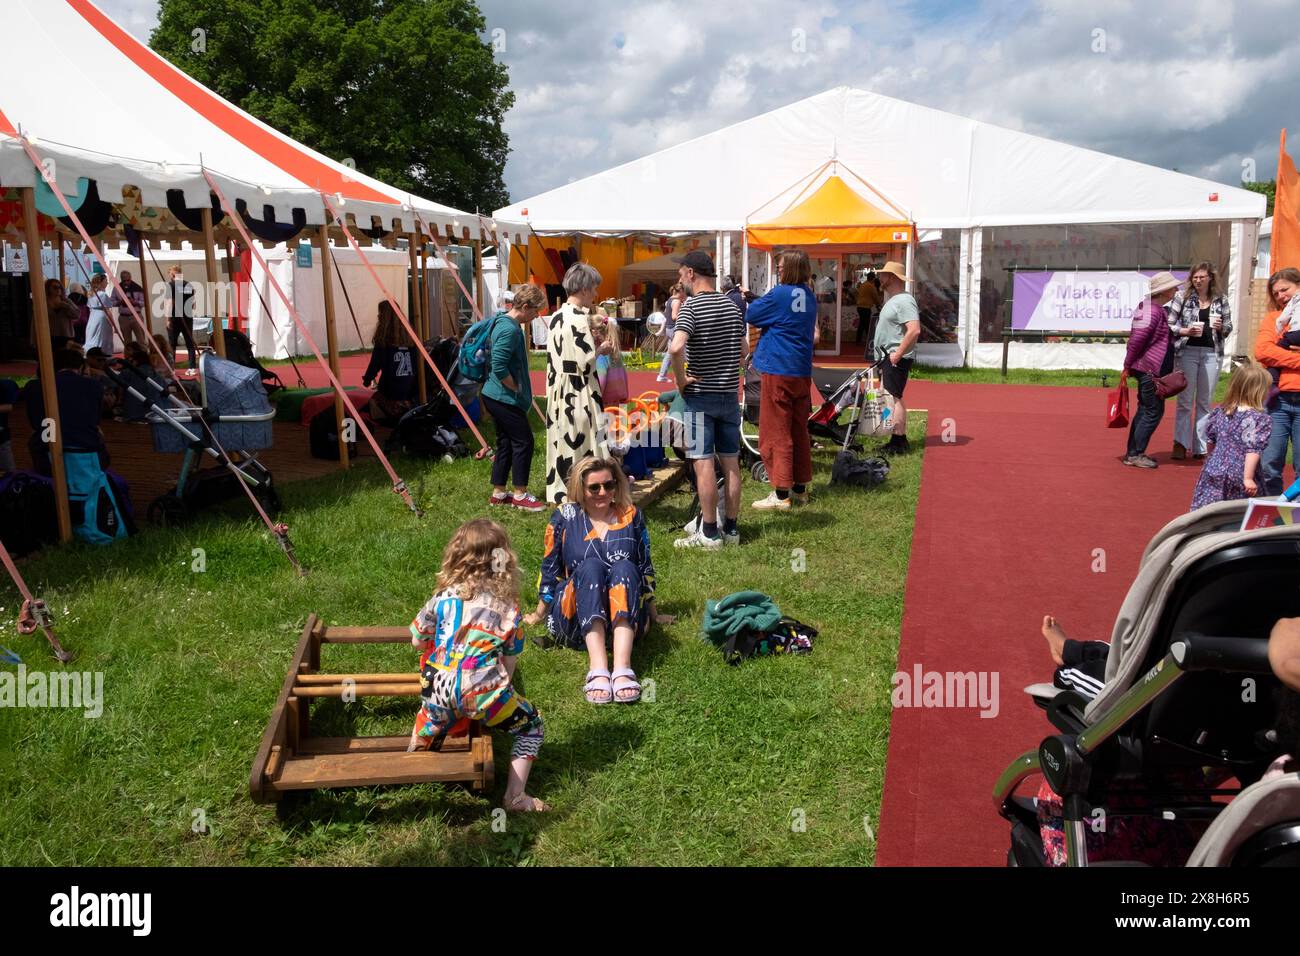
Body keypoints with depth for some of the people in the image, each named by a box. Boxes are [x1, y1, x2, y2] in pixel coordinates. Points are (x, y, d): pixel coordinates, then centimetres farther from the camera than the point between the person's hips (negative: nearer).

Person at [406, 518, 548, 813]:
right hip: (483, 696, -2)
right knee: (532, 727, 16)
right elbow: (510, 662, 4)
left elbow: (418, 641, 14)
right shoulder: (509, 607, 1)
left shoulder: (443, 598, 4)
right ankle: (515, 796, 11)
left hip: (439, 690, 2)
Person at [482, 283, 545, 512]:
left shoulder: (503, 321, 12)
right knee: (523, 440, -3)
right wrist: (516, 388, -13)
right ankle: (520, 495, 6)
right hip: (505, 398, -10)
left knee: (506, 442, 14)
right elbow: (499, 367, -27)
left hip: (496, 396, 10)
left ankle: (498, 493, 22)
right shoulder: (510, 329, -20)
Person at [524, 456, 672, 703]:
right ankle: (598, 669, -49)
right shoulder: (564, 517, 7)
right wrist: (539, 614, 17)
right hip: (575, 622, -1)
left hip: (624, 619, 1)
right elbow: (550, 570, 13)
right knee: (591, 566, -30)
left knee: (624, 567, -28)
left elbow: (645, 569, 17)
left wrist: (654, 615, 21)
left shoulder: (632, 516, 11)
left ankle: (622, 668, -49)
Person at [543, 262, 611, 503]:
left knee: (562, 442, 14)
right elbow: (586, 363, -20)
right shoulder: (579, 318, -16)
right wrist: (602, 349, -2)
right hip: (579, 394, -8)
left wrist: (594, 347, 17)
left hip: (558, 392, 8)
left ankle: (559, 493, 22)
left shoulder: (556, 316, 9)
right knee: (581, 444, -2)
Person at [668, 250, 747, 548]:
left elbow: (676, 347, -28)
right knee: (731, 463, 9)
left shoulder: (691, 307, -13)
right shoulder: (732, 307, 9)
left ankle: (709, 533, 1)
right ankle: (731, 529, 16)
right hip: (730, 394, 7)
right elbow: (744, 351, 16)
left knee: (703, 463, -2)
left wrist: (681, 381, -15)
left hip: (700, 396, -6)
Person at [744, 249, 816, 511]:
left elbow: (751, 316, -6)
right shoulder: (808, 296, 10)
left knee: (776, 433, -4)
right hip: (803, 371, 8)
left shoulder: (780, 294, -13)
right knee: (799, 431, 14)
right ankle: (800, 488, 21)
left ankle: (781, 494, -5)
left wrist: (752, 300, 15)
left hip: (778, 371, -8)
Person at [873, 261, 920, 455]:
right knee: (893, 398, 14)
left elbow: (914, 330, -26)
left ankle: (898, 442, -8)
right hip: (888, 357, 11)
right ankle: (900, 440, 21)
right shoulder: (893, 300, 18)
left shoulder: (904, 300, -16)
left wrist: (898, 353, -26)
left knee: (894, 398, -11)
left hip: (896, 358, -11)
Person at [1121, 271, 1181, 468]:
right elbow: (1136, 340, -19)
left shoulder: (1148, 307, 14)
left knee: (1144, 411, 13)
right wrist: (1127, 366, -12)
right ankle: (1135, 454, -1)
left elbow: (1135, 339, 18)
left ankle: (1133, 453, 17)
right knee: (1153, 412, -5)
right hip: (1151, 370, -10)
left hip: (1147, 370, 10)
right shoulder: (1154, 311, -17)